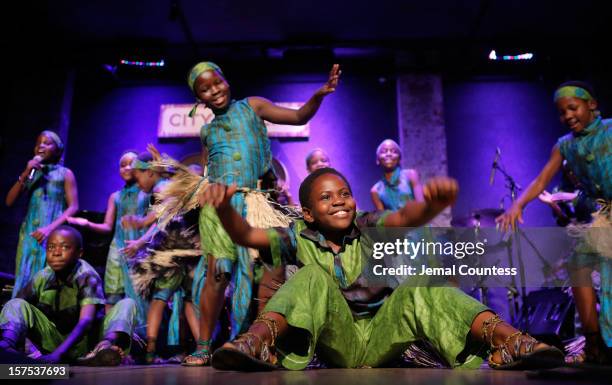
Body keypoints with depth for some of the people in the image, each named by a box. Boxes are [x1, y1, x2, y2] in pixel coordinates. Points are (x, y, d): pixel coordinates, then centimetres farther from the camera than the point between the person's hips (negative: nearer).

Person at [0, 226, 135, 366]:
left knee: (127, 304, -24)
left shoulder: (87, 276, -18)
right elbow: (16, 311, -9)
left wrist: (56, 355, -44)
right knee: (16, 304, -13)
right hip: (53, 342, 3)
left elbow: (86, 322, -31)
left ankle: (106, 346, -55)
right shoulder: (42, 278, -5)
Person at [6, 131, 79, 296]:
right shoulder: (31, 173, 15)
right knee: (25, 279, 0)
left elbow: (73, 207, -4)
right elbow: (9, 202, 8)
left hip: (54, 235, -4)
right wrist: (25, 175, -4)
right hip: (29, 234, 4)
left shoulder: (65, 174, 4)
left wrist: (50, 228, -15)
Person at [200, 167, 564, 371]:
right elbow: (246, 235, -12)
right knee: (311, 278, -22)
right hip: (337, 343, -1)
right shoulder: (300, 239, 1)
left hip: (381, 340, 1)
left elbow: (406, 217, -22)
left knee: (418, 287, -22)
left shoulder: (368, 228, -1)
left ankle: (507, 340, -39)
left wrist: (433, 203, -46)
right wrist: (225, 208, -35)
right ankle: (259, 342, -48)